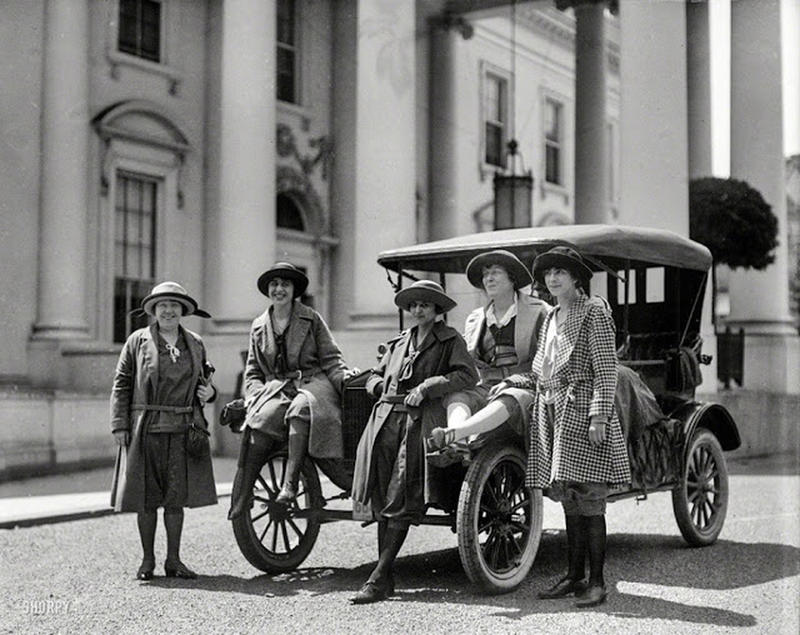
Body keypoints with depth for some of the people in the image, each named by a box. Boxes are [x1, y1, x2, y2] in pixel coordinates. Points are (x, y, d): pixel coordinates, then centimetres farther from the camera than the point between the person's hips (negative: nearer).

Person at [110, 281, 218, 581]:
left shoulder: (195, 344, 12)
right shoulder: (138, 341, 3)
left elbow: (203, 378, 26)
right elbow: (121, 384, 2)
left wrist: (208, 391, 2)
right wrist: (120, 425, -5)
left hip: (182, 429, 2)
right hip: (145, 428, -2)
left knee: (176, 495, 2)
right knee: (146, 496, 2)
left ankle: (174, 560, 11)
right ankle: (147, 559, 13)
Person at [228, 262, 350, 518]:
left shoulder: (311, 319, 7)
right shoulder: (259, 327, 17)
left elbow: (331, 360, 5)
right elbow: (252, 372, 19)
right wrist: (255, 396, -1)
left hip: (313, 384, -2)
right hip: (276, 389, 2)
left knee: (300, 407, -39)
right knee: (259, 422, -30)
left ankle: (290, 483, -43)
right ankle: (240, 499, -32)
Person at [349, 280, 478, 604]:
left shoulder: (449, 339, 6)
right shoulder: (399, 342, 22)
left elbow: (469, 374, -8)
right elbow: (375, 376, 29)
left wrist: (427, 386, -14)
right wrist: (383, 388, 6)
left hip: (419, 422, -5)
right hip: (386, 419, 5)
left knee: (399, 503, -10)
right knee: (382, 501, 2)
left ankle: (379, 579, -10)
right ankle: (384, 576, 9)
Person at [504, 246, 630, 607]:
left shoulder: (593, 314, -4)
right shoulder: (551, 319, 19)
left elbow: (605, 370, -11)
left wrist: (600, 416, -18)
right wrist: (516, 381, 14)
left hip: (581, 412, -7)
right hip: (552, 412, 7)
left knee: (587, 498, -7)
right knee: (568, 499, 10)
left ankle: (596, 582, -3)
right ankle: (574, 576, 15)